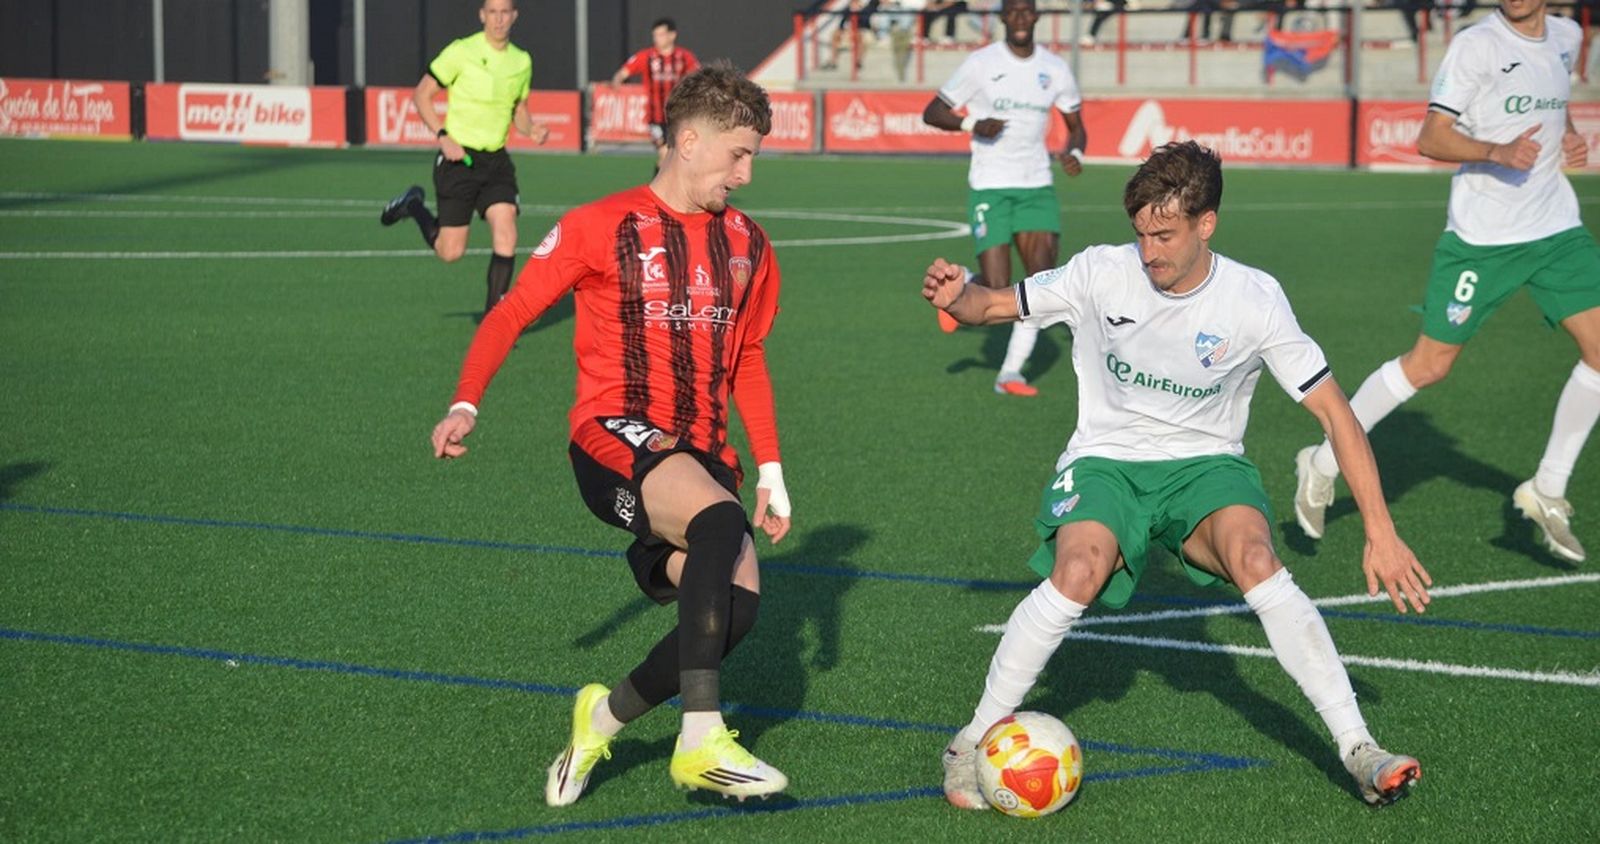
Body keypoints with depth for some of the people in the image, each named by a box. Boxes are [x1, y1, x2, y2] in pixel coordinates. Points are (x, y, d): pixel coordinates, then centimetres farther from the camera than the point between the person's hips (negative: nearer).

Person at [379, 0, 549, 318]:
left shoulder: (522, 62, 6)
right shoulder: (462, 51, -11)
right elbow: (421, 94, -6)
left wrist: (531, 129, -1)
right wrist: (443, 137, -17)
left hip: (497, 161, 4)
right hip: (459, 159, -4)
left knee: (506, 235, -13)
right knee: (451, 252, -2)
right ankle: (413, 206, 28)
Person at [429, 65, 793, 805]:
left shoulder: (746, 246, 13)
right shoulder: (601, 229, -2)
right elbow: (513, 312, 2)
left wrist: (771, 470, 18)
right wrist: (466, 405, -11)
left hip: (699, 453, 6)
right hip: (615, 437, -6)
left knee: (737, 602, -16)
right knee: (720, 520, -35)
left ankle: (606, 716, 10)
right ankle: (701, 742, -36)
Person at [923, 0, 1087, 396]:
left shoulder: (1055, 69, 5)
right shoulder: (981, 63, -5)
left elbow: (1076, 126, 17)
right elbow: (931, 113, -1)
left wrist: (1074, 152, -6)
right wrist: (972, 124, -19)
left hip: (1037, 186, 4)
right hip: (989, 188, -3)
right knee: (997, 294, -11)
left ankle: (1010, 372, -2)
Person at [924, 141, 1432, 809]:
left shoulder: (1253, 299, -12)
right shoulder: (1103, 274, -9)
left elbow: (1333, 413, -9)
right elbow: (992, 306, 0)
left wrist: (1380, 533, -14)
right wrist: (956, 296, -26)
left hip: (1205, 462, 0)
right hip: (1106, 459, 0)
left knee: (1256, 560, -32)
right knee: (1079, 573, -31)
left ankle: (1358, 749, -27)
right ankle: (976, 740, -13)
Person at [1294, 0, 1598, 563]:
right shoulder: (1475, 45, -12)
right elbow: (1430, 139, -15)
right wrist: (1498, 151, -30)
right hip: (1483, 236, -6)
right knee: (1429, 364, -2)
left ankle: (1548, 491, 9)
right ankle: (1323, 465, 14)